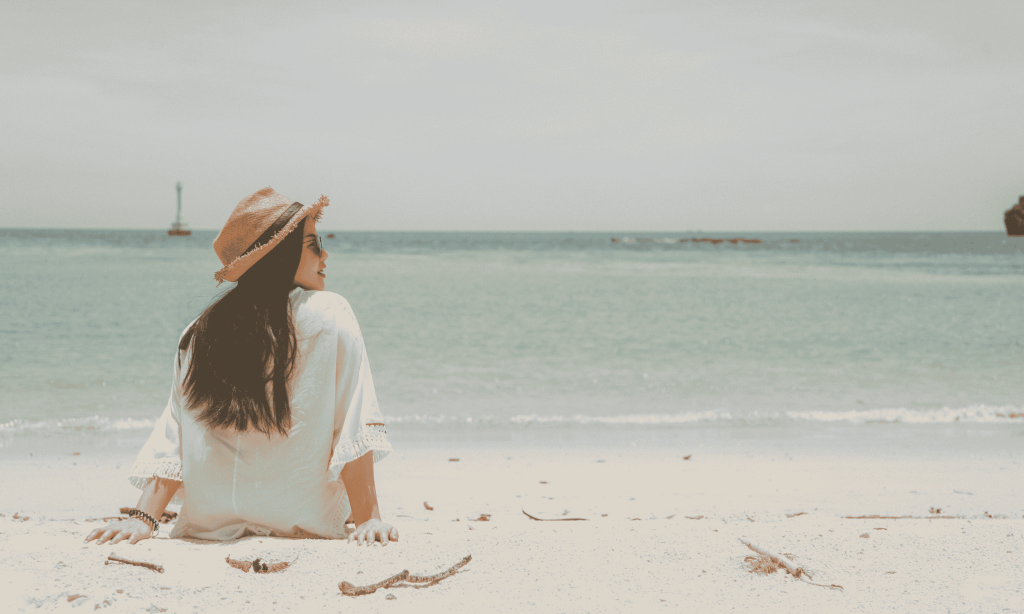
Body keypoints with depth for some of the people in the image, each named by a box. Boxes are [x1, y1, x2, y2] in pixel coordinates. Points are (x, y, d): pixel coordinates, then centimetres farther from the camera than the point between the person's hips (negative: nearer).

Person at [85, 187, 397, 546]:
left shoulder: (200, 333, 3)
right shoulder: (330, 316, -8)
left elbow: (172, 438, -1)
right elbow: (355, 429, -13)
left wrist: (144, 518, -1)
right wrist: (367, 518, -12)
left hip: (211, 528, 4)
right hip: (307, 528, -3)